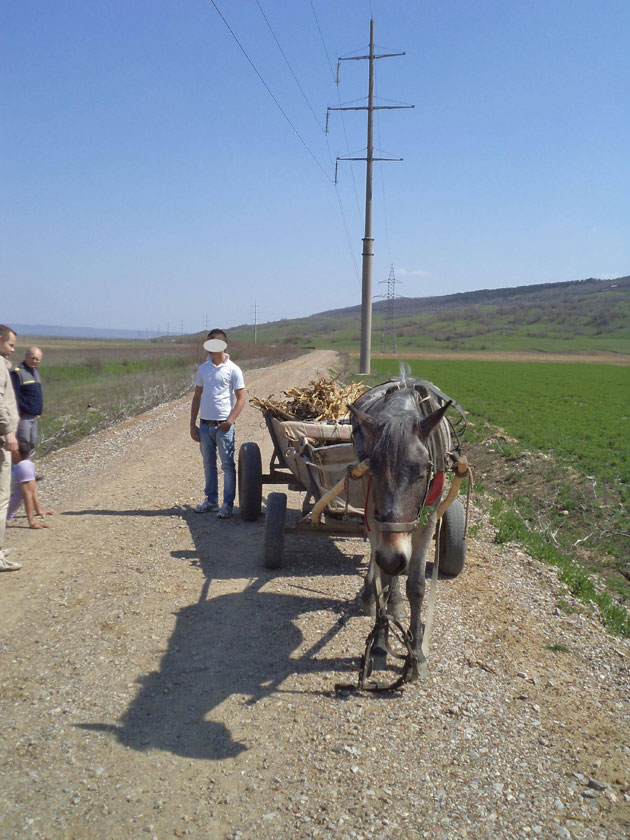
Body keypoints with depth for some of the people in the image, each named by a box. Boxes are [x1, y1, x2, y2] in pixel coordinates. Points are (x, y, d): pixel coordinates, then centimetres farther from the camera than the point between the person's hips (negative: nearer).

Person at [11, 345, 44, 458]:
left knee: (32, 445, 13)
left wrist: (39, 412, 21)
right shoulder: (17, 372, -14)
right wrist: (17, 415, -22)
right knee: (23, 444, -9)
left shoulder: (35, 371, 15)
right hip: (23, 417, -9)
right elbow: (14, 396, -19)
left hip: (33, 417, 9)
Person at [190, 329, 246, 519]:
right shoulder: (203, 369, 9)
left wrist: (230, 421, -19)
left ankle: (228, 504, 9)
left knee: (227, 465, 1)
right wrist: (192, 424, 7)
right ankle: (211, 500, 26)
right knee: (208, 464, 14)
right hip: (205, 424, 5)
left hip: (223, 425, -5)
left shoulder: (233, 370, -5)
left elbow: (241, 399, -7)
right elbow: (197, 397, 12)